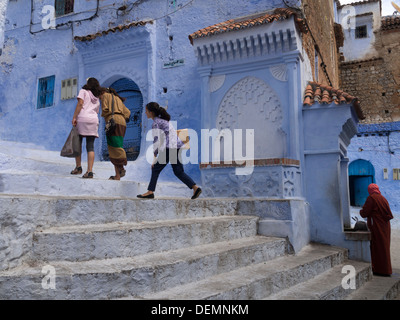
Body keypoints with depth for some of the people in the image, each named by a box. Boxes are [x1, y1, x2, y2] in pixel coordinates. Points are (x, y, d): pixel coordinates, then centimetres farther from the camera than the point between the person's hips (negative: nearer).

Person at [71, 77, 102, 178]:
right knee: (90, 147, -2)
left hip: (82, 118, -4)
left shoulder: (83, 91, 10)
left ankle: (78, 167, 9)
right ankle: (90, 171, -9)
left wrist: (74, 117, -10)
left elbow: (80, 103, -6)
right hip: (94, 120, 4)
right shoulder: (97, 99, 26)